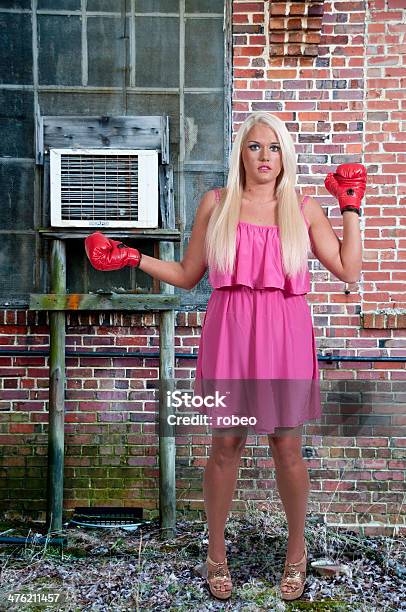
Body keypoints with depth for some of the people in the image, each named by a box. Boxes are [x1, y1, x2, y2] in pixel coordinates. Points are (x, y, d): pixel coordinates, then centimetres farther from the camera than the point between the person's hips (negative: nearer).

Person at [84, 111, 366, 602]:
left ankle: (297, 549, 29)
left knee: (286, 447, 5)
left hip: (283, 337, 0)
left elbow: (349, 270, 4)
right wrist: (132, 257, 4)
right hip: (230, 332, 0)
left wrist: (350, 209, 5)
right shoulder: (216, 203, 9)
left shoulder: (304, 208, 9)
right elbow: (186, 275, 11)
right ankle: (216, 553, 26)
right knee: (225, 444, 5)